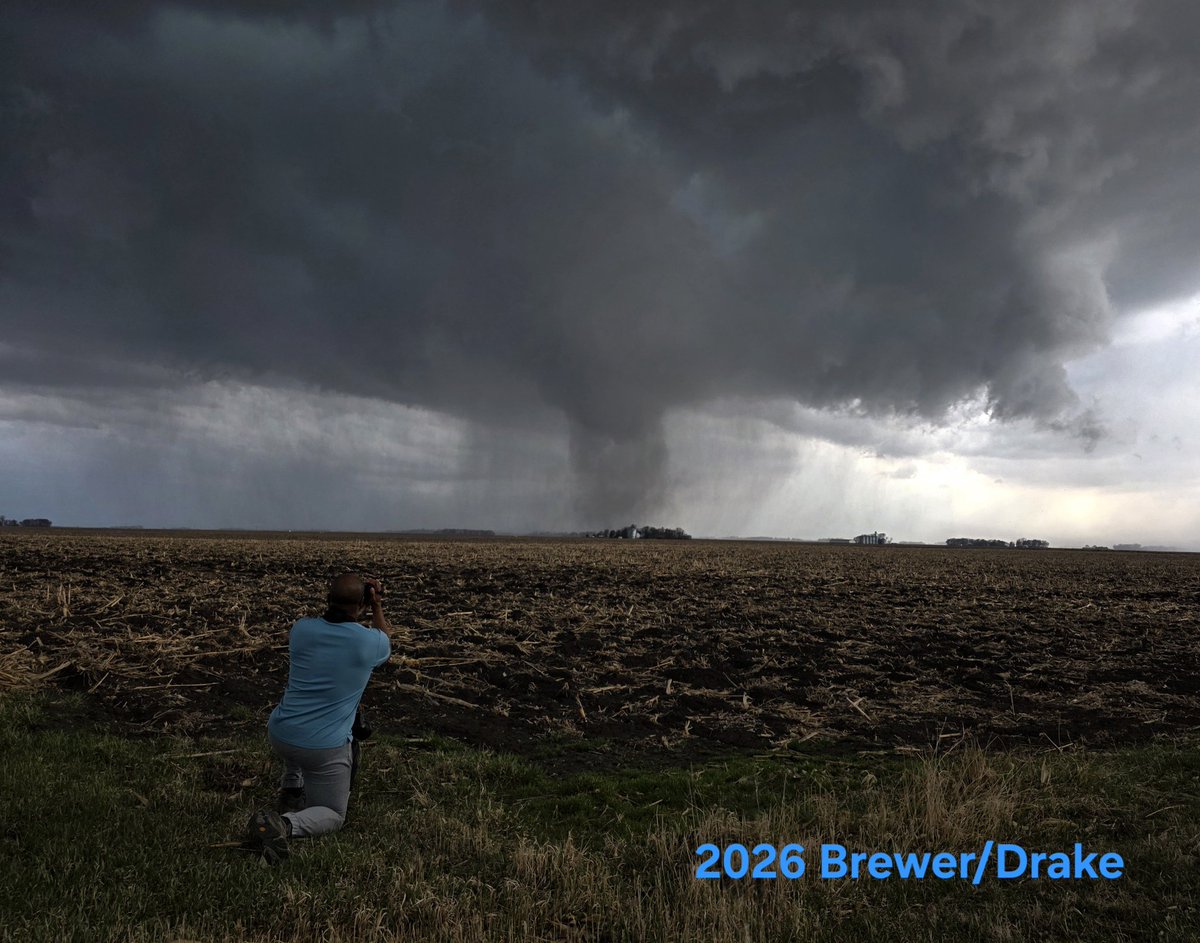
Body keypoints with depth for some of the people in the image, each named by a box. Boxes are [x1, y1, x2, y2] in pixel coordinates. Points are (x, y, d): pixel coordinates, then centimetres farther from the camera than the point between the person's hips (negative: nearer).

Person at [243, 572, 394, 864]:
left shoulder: (301, 629, -5)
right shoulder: (370, 642, -11)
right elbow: (386, 638, 16)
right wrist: (377, 607, 23)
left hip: (279, 737, 5)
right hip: (325, 749, -5)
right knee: (333, 815, 13)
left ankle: (292, 787, 29)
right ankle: (286, 826, -15)